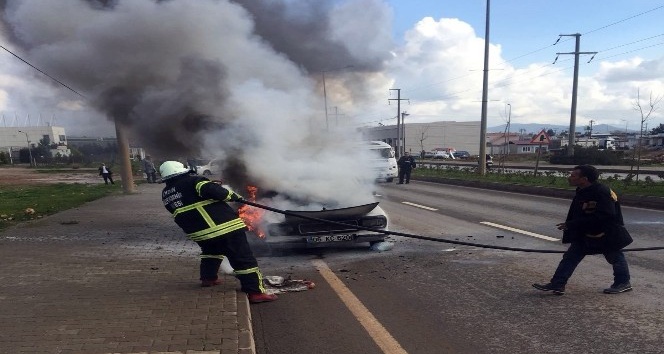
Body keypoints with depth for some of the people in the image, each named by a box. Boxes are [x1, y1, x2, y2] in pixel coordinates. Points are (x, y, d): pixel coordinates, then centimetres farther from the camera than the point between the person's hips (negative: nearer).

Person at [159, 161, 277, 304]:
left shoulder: (165, 194, 15)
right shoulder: (192, 180, -6)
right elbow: (211, 190, -21)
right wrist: (231, 195, -6)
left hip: (198, 233, 7)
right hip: (223, 227, -6)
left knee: (210, 251, 38)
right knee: (243, 257, -4)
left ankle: (208, 278, 37)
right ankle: (255, 292, -8)